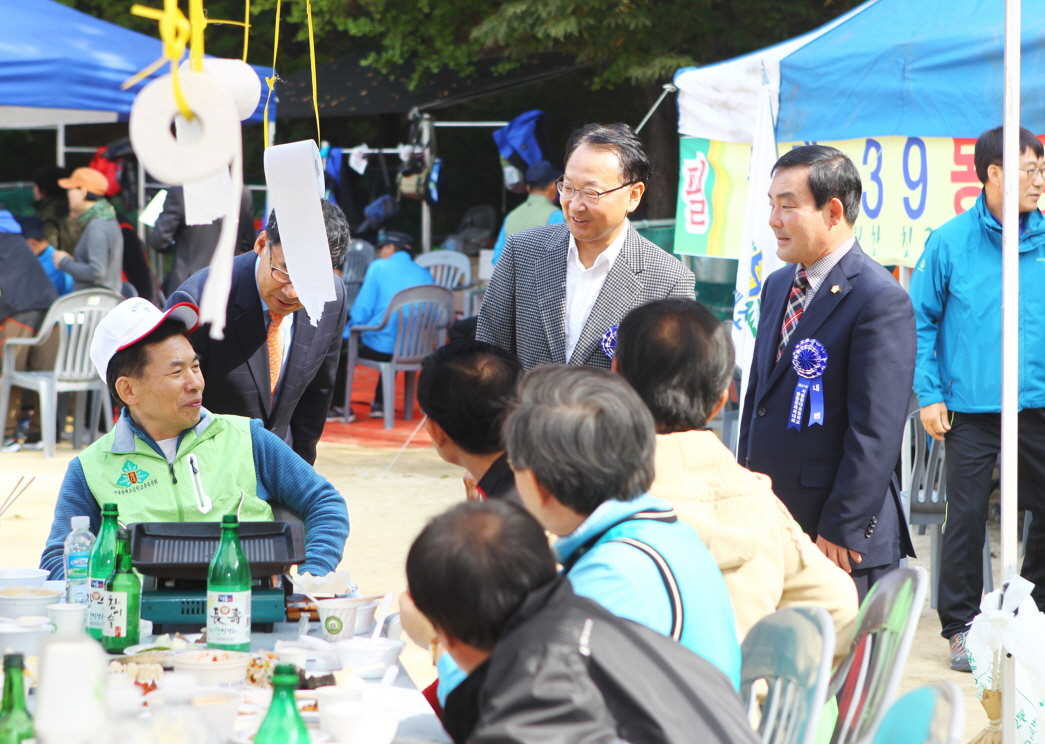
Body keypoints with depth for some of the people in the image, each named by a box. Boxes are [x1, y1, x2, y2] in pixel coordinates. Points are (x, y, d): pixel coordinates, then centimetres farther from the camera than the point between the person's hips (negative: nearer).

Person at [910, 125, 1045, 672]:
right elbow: (920, 321, 3)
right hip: (971, 407, -2)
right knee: (967, 517, 1)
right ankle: (961, 627, 12)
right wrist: (929, 395, -3)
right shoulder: (951, 242, -1)